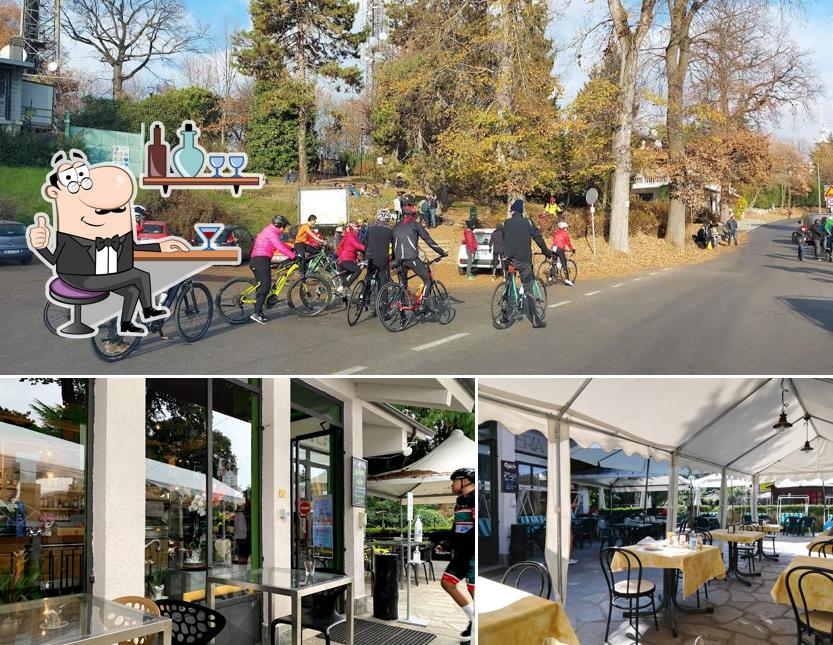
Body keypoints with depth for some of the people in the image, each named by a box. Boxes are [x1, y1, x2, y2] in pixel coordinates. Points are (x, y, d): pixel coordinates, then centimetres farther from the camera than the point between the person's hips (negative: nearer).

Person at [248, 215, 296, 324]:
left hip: (255, 260, 11)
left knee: (261, 287, 13)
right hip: (262, 260, -11)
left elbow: (281, 244, 31)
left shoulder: (270, 230, 23)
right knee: (265, 286, -14)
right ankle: (256, 313, -19)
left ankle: (258, 312, 12)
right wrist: (293, 256, -16)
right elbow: (280, 247, -18)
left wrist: (291, 249, 23)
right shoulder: (272, 232, -9)